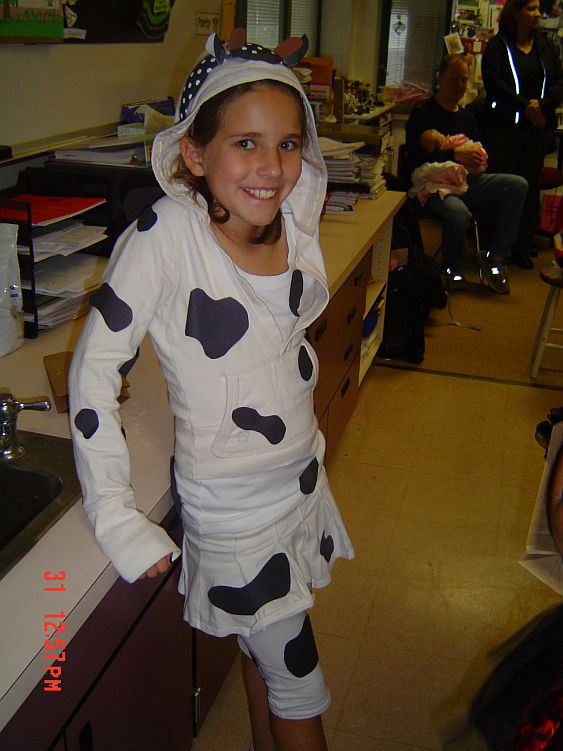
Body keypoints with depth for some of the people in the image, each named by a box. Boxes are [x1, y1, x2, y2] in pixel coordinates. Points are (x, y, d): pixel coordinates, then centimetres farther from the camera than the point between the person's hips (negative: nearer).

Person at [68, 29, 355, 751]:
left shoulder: (296, 224, -5)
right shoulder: (166, 234, -23)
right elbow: (94, 370, -20)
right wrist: (117, 521, -20)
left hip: (303, 477, 5)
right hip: (234, 507, -5)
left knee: (266, 643, 25)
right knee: (297, 682, 10)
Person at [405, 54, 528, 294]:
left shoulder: (466, 116, 20)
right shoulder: (422, 114, -1)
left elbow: (477, 149, 29)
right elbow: (415, 160, -13)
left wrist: (478, 156, 4)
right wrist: (455, 155, -20)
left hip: (466, 181, 7)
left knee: (518, 185, -16)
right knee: (458, 211, -39)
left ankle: (494, 256, -12)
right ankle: (452, 270, -10)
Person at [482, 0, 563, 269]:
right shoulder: (497, 46, 2)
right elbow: (493, 82, -11)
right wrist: (526, 107, -16)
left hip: (539, 127, 4)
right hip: (504, 126, -4)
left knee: (530, 185, 6)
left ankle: (522, 248, 13)